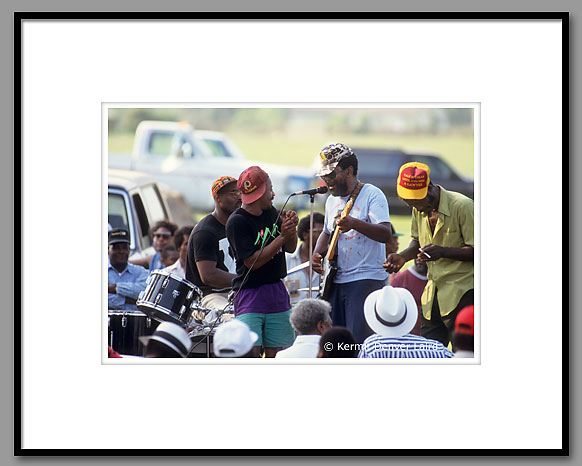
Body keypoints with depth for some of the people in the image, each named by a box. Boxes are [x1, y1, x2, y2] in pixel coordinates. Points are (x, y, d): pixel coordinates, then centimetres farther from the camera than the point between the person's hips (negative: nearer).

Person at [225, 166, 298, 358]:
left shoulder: (271, 213, 9)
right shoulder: (237, 222, -12)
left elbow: (290, 248, 14)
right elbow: (252, 261, -18)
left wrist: (291, 228, -7)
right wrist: (282, 237, -19)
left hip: (277, 292, 7)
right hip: (250, 295, -7)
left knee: (276, 354, 4)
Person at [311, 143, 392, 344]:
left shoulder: (371, 194, -7)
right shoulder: (332, 200, 17)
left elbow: (386, 234, -19)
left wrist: (354, 224, -34)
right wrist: (317, 254, 9)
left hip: (366, 280, -8)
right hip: (336, 281, 8)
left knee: (359, 344, -14)